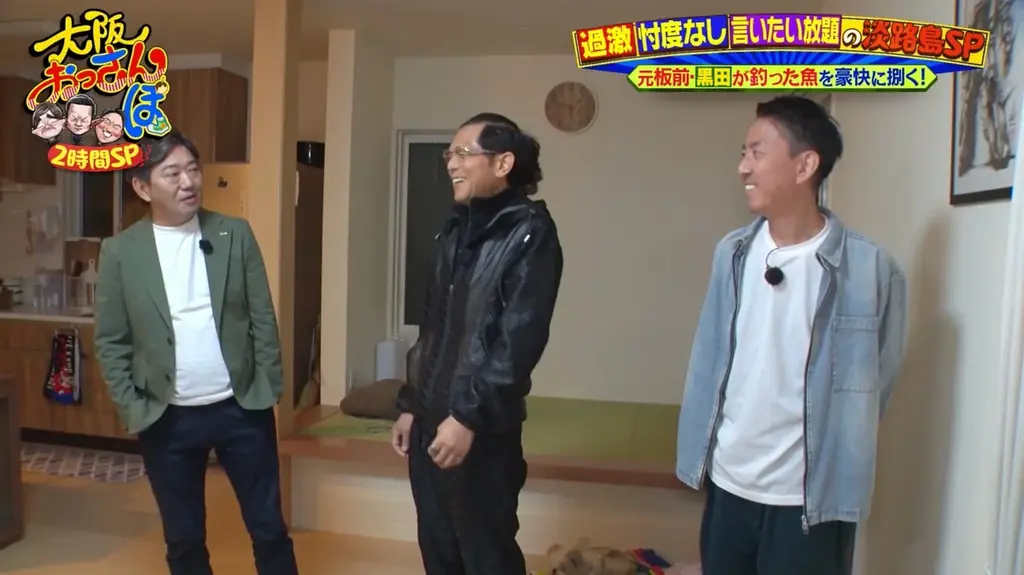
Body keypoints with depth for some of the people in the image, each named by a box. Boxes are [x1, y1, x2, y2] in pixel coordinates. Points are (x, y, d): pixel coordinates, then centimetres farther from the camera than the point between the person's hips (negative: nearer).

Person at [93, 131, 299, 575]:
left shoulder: (236, 234, -2)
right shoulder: (120, 251, -3)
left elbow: (263, 319, 0)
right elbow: (110, 342, 1)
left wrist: (268, 390, -3)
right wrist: (132, 410, -4)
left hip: (241, 408, 0)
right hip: (167, 419, 0)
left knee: (268, 528, 11)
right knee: (183, 539, 15)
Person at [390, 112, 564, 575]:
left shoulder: (529, 232, -9)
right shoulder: (455, 230, 13)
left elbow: (521, 339, -18)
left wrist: (469, 416, -20)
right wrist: (410, 405, 16)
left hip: (483, 429, -7)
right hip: (431, 420, 7)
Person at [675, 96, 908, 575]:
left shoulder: (871, 268, -12)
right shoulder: (732, 252, 0)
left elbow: (875, 382, -2)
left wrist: (839, 468, 5)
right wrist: (699, 452, 7)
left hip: (811, 492, -4)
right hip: (727, 480, 4)